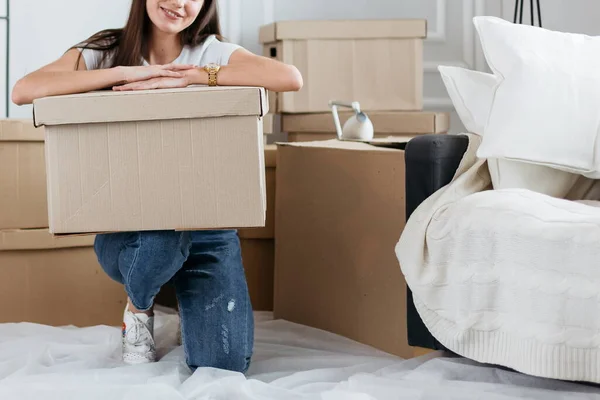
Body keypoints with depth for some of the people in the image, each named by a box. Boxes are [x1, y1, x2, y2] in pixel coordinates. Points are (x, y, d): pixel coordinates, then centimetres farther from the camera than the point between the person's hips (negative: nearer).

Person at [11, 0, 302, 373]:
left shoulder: (213, 54, -3)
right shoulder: (102, 53, -2)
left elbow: (291, 77, -21)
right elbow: (23, 90, -19)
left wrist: (189, 76, -23)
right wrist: (125, 72, -23)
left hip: (206, 229, 1)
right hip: (128, 228, 0)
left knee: (225, 364, -16)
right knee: (159, 240, -38)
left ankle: (189, 304, 20)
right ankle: (139, 307, -1)